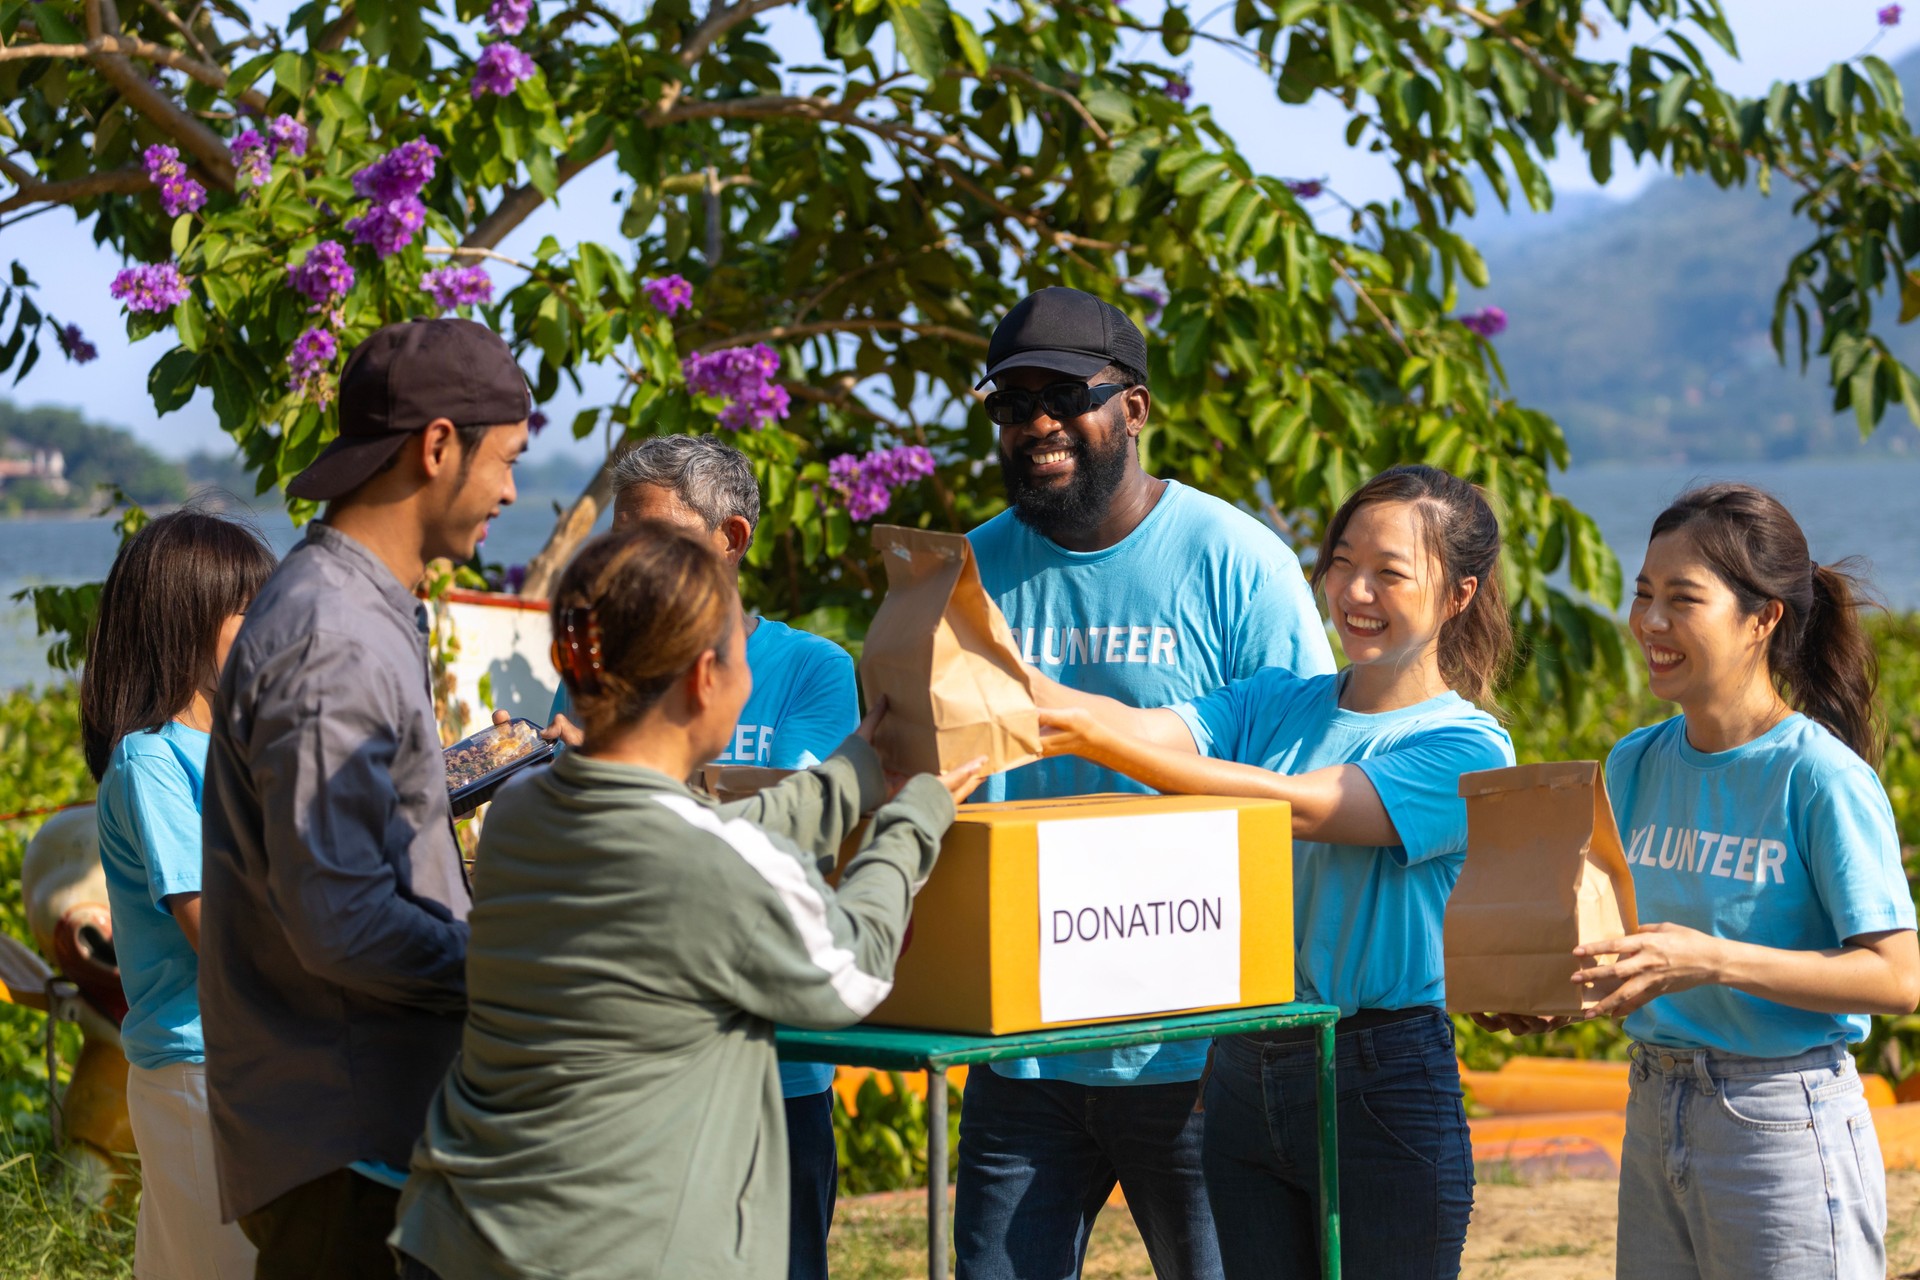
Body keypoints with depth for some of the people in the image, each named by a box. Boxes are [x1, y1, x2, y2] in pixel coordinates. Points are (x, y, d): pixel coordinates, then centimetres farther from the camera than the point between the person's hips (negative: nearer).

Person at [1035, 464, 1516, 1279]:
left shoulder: (1465, 749, -8)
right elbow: (1153, 729, -8)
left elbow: (1302, 807, -20)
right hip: (1244, 1077, 5)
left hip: (1382, 1088, -5)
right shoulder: (1276, 705, 9)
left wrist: (1103, 743, -29)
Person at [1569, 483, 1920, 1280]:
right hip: (1654, 1120, 6)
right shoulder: (1635, 766, 8)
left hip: (1785, 1125, -6)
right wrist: (1555, 986, -5)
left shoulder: (1821, 777, -12)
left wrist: (1713, 962, -26)